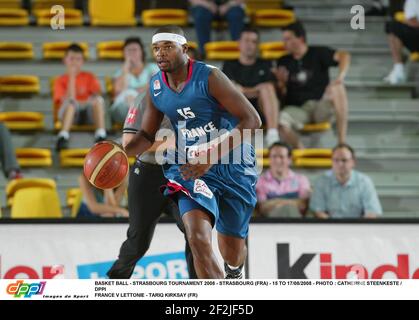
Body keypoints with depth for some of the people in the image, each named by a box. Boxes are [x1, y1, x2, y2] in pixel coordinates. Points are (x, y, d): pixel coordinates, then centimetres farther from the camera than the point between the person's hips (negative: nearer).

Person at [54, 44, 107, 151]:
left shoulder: (89, 77, 19)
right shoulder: (60, 80, 12)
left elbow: (96, 95, 5)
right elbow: (68, 100, -6)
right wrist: (72, 77, -6)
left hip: (89, 113, 2)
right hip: (69, 113, -2)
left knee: (98, 99, -31)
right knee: (70, 102, -36)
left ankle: (100, 136, -47)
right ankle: (63, 136, -53)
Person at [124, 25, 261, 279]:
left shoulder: (209, 77, -19)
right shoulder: (156, 87, -2)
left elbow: (252, 121, -23)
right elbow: (147, 135, 13)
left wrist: (212, 155, -31)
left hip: (232, 165, -3)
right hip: (192, 167, 3)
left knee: (232, 245, 11)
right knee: (198, 239, -22)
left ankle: (235, 272, 50)